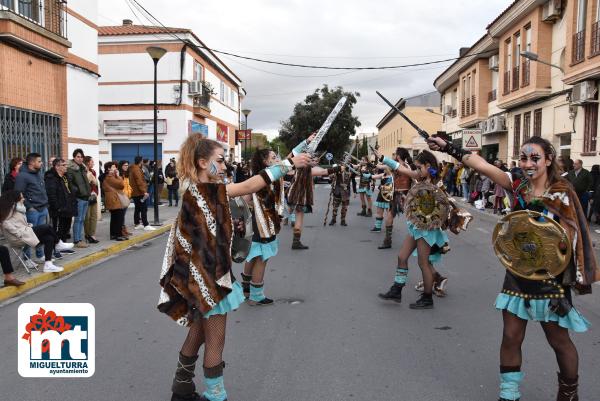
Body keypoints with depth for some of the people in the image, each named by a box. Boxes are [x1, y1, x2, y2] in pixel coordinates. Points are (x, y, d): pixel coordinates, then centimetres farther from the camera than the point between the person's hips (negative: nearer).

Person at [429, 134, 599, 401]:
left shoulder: (561, 194, -10)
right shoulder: (517, 186, 0)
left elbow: (569, 241, -11)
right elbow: (482, 166, -10)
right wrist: (448, 148, -18)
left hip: (549, 279, -3)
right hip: (517, 277, 4)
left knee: (559, 341, 12)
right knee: (511, 337, 9)